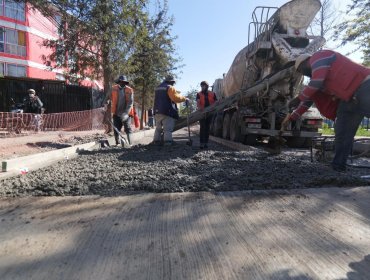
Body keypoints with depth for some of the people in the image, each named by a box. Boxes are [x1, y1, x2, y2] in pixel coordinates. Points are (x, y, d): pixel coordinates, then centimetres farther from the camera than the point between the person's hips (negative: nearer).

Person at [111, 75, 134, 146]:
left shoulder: (129, 90, -5)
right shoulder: (113, 89, 2)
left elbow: (130, 103, -12)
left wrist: (126, 113, -21)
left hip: (126, 113, -2)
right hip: (116, 113, 2)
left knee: (128, 129, 0)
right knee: (116, 129, 6)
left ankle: (130, 143, 4)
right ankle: (117, 143, 16)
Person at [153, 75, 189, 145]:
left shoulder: (158, 88, 21)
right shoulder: (170, 87, -5)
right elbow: (175, 98, -17)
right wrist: (184, 99, -7)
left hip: (157, 111, 8)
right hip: (167, 111, -8)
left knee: (158, 128, 14)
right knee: (168, 129, -10)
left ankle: (156, 141, 15)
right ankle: (168, 142, -17)